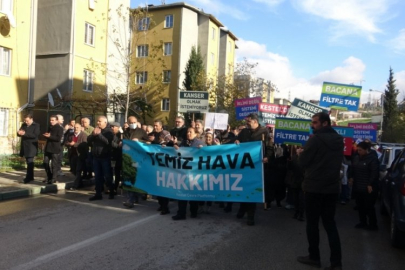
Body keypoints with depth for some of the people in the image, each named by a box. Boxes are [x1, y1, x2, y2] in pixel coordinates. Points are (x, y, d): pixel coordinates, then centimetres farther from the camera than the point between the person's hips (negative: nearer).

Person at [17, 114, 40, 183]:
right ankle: (30, 177, 20)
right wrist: (19, 133, -10)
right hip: (25, 147, 7)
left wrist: (25, 133, -24)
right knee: (28, 162, 12)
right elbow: (19, 133, 15)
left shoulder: (36, 125, -5)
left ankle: (28, 177, -7)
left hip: (31, 147, -7)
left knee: (30, 162, -9)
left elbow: (35, 135, -16)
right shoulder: (24, 125, 14)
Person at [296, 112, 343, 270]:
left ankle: (314, 257, 19)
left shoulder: (316, 139, -15)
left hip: (314, 187, -7)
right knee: (330, 223, 12)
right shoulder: (338, 140, 8)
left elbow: (303, 163, -14)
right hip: (332, 187, 7)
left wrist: (300, 154, 8)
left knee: (312, 223, 7)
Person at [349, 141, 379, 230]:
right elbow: (353, 169, 19)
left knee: (369, 207, -1)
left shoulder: (372, 158, -13)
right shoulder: (356, 158, 10)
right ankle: (363, 223, 25)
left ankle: (373, 225, 13)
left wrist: (370, 185, -19)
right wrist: (351, 177, 3)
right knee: (360, 206, 14)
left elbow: (375, 173, -17)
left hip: (368, 188, -7)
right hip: (357, 187, 7)